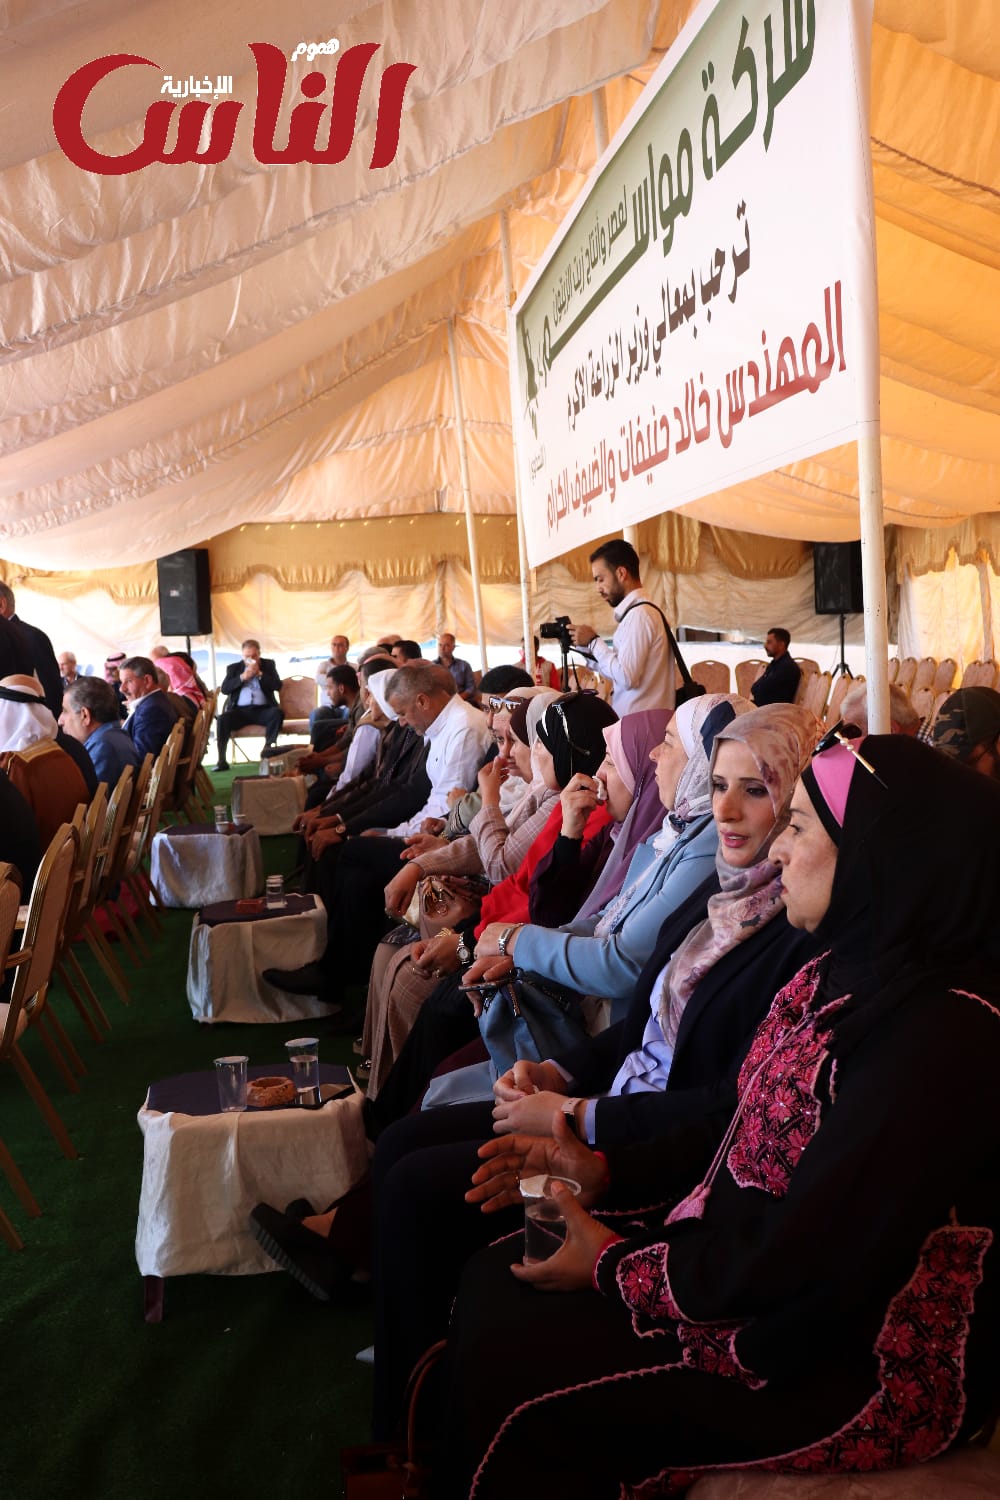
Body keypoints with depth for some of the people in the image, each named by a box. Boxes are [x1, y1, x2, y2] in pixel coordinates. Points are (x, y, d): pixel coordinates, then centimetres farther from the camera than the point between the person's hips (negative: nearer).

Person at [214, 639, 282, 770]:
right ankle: (222, 760, -25)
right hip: (240, 710, 0)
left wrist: (259, 673, -7)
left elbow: (277, 685, 2)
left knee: (278, 713, -33)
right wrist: (242, 677, -8)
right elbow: (224, 689, 2)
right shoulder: (233, 668, 16)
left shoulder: (268, 665, 16)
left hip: (263, 709, 0)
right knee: (223, 718, -30)